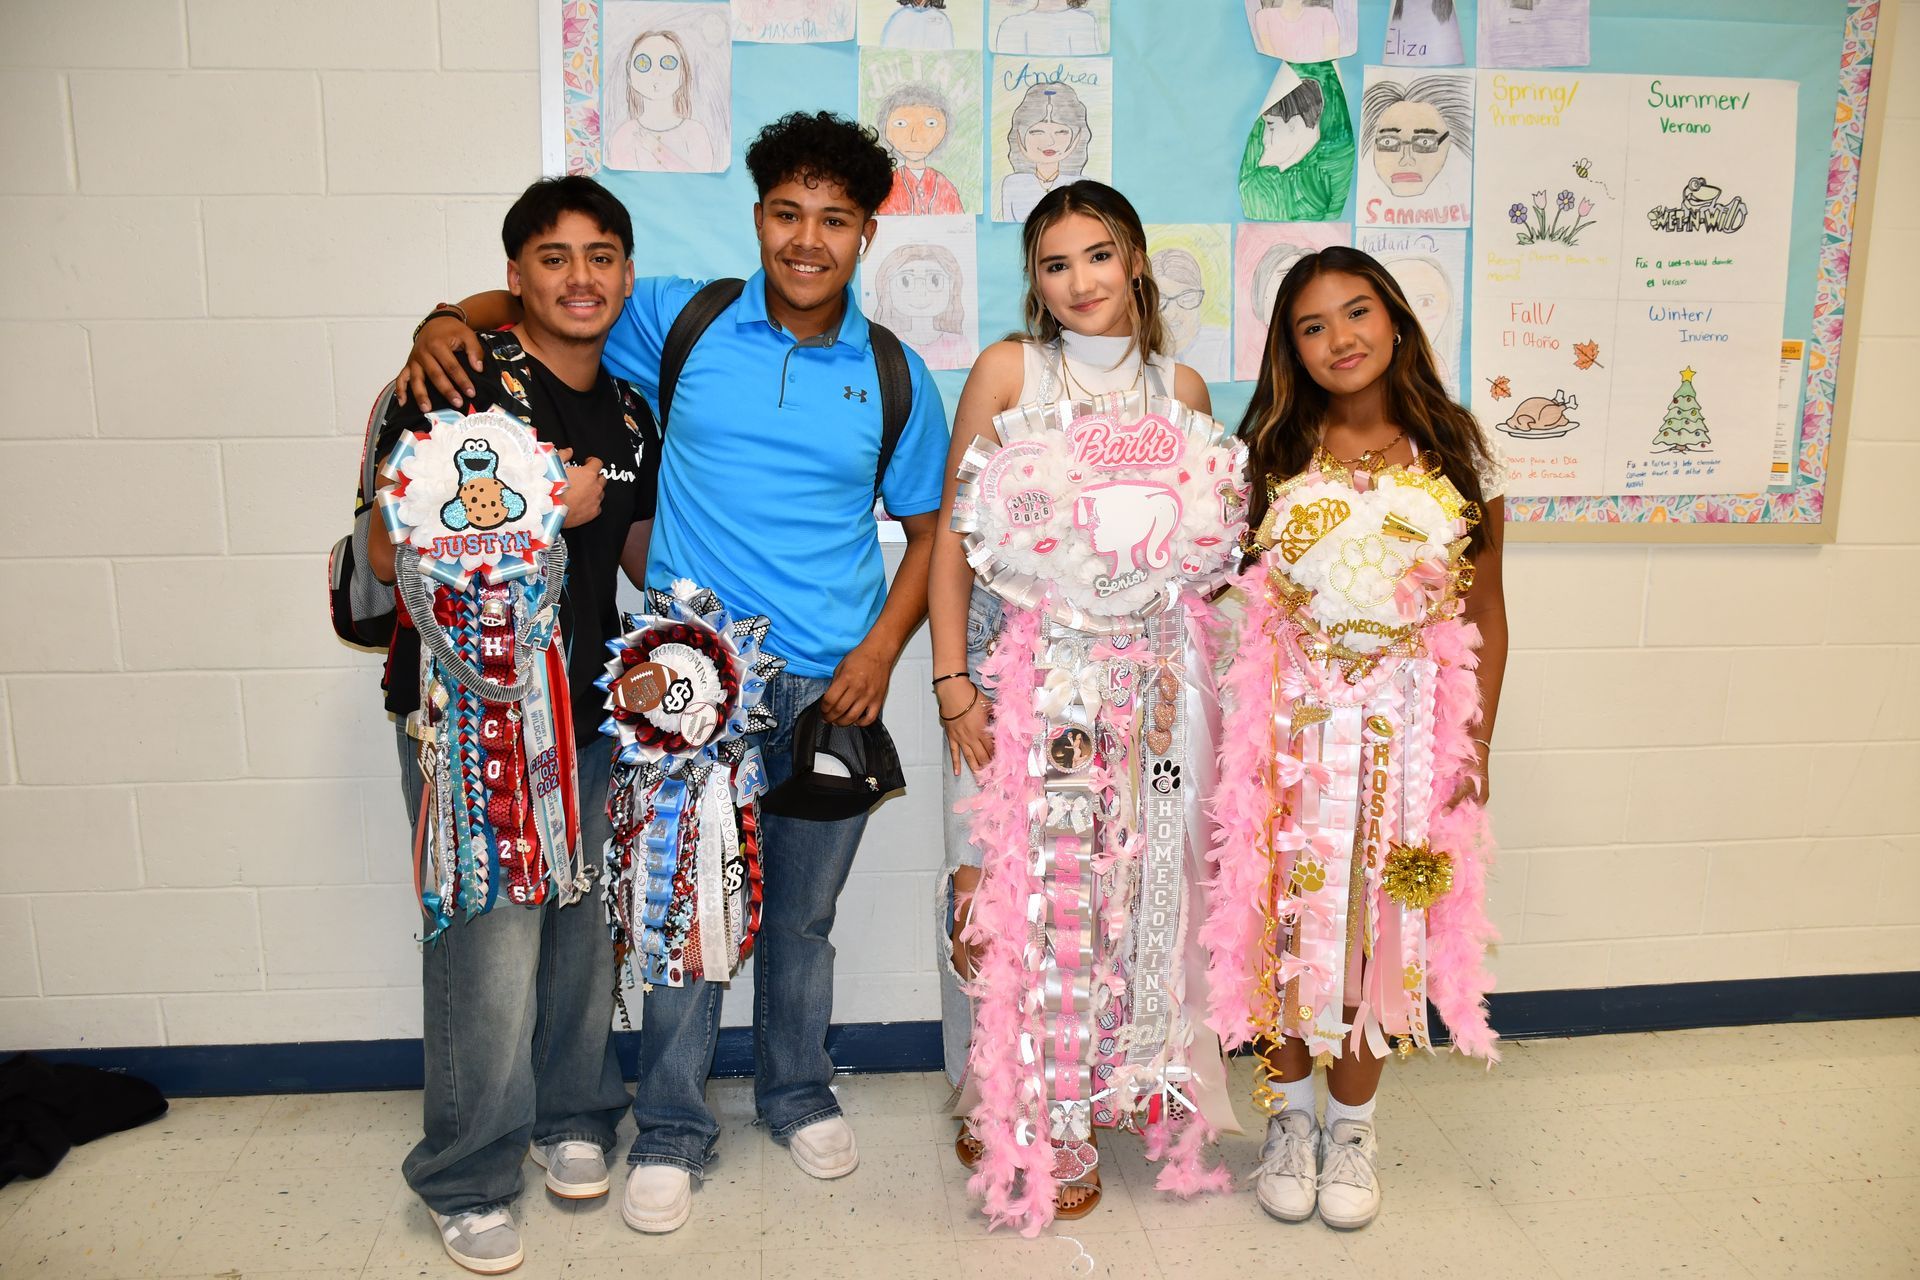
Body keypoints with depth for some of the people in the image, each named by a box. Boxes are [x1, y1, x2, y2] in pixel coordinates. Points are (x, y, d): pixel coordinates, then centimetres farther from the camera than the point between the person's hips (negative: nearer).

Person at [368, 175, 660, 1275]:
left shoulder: (631, 414, 10)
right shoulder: (460, 381, -10)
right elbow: (390, 552, -14)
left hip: (589, 709, 6)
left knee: (585, 930, 14)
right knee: (491, 952, -4)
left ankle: (570, 1116, 37)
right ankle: (470, 1180, 17)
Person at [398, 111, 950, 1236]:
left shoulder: (893, 375, 2)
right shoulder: (682, 321, 0)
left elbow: (933, 526, 7)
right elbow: (533, 300, 11)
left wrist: (881, 650, -5)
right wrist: (449, 325, -11)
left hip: (831, 681, 1)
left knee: (803, 912, 15)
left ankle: (798, 1094, 39)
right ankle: (673, 1130, 27)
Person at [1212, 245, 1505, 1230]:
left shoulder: (1458, 456, 2)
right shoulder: (1273, 455, 1)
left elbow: (1485, 613, 5)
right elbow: (1227, 583, 3)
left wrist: (1475, 741, 1)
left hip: (1405, 724, 0)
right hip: (1292, 720, 0)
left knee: (1376, 923, 7)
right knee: (1285, 916, 6)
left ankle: (1352, 1127, 28)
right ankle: (1290, 1117, 28)